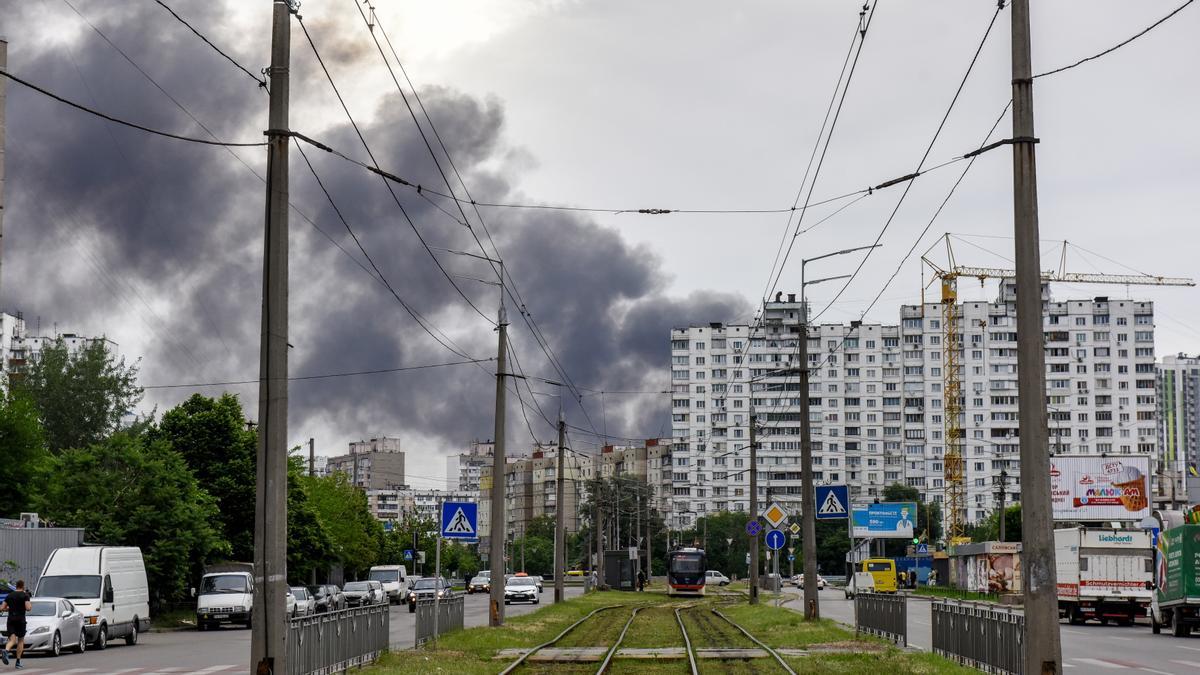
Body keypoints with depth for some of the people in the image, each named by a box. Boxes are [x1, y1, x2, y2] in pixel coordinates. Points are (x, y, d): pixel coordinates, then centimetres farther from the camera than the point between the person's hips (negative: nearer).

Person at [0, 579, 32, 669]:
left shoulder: (9, 595, 11)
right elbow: (28, 608, -14)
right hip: (20, 620, -3)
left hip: (10, 620, 3)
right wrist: (31, 606, 9)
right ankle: (18, 661, 10)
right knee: (21, 640, 11)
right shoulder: (25, 595, -3)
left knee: (12, 640, -4)